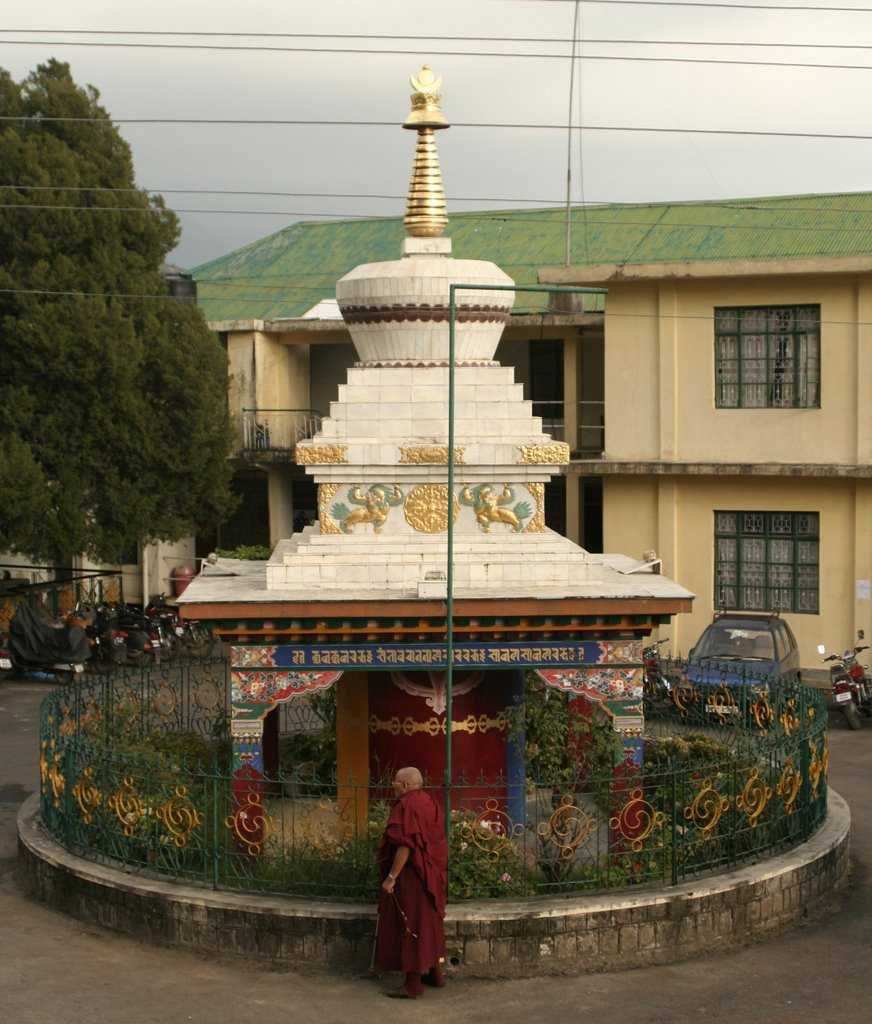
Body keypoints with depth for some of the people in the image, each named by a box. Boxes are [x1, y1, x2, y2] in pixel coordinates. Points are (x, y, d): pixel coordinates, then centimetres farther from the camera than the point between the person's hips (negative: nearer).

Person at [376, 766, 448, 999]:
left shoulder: (406, 806, -19)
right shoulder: (430, 804, 8)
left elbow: (405, 846, -25)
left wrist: (391, 877, -22)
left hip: (410, 875, -9)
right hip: (432, 873, 9)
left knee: (409, 927, -3)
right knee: (429, 922, 20)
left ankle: (413, 984, -1)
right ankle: (435, 973, 29)